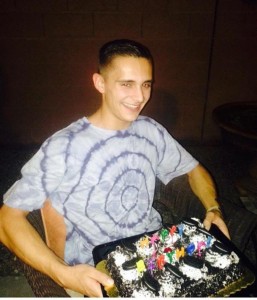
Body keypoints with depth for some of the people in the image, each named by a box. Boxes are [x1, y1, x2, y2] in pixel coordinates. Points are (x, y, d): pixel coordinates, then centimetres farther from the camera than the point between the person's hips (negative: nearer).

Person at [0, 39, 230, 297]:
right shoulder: (64, 148, -17)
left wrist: (213, 209, -4)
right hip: (98, 276, -3)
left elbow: (193, 168, 14)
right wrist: (63, 274, -27)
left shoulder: (151, 131, 0)